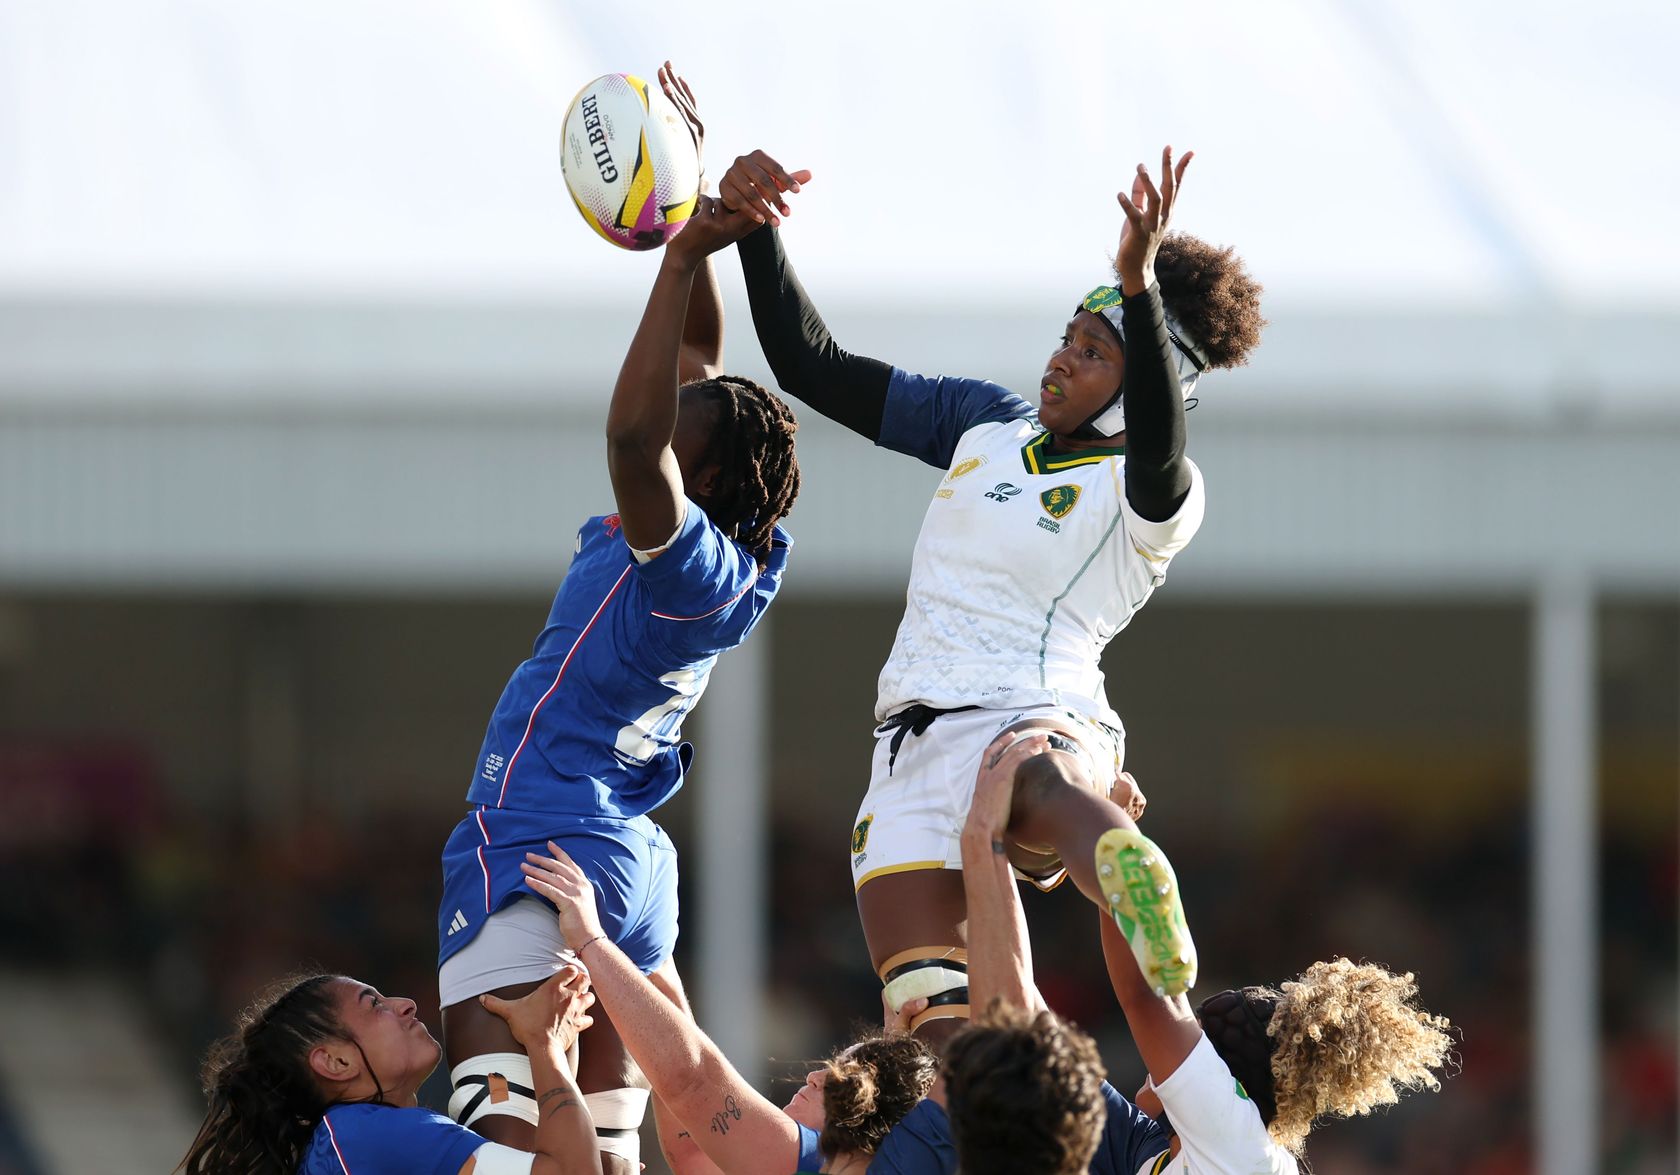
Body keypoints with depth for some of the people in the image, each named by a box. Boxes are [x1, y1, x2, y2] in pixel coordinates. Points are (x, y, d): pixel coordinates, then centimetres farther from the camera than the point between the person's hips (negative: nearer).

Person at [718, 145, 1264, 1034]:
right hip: (912, 748, 7)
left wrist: (1139, 286, -44)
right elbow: (812, 367, 20)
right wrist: (752, 227, 6)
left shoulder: (1150, 495, -2)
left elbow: (1157, 443, -28)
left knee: (1045, 792, -45)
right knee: (935, 1026, -9)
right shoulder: (986, 423, 18)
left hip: (1029, 725, -7)